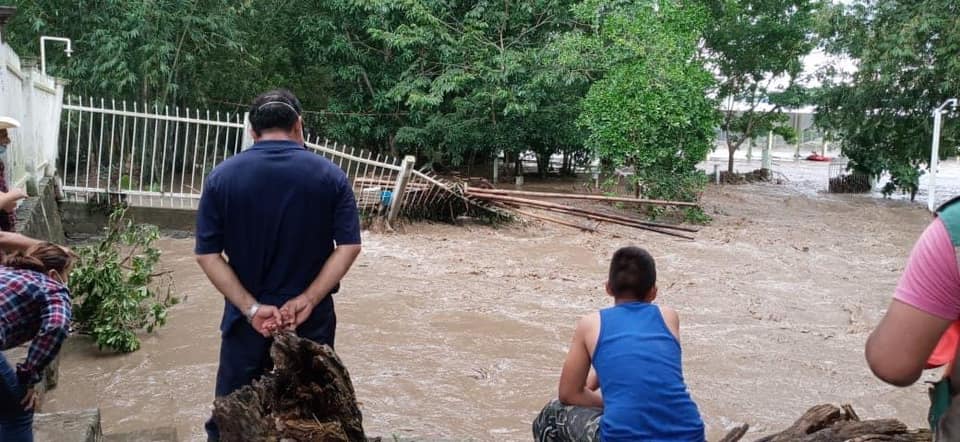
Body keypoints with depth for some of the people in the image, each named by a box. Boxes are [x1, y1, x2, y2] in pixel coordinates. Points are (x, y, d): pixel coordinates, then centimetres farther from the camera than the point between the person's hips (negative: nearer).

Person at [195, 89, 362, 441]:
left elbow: (207, 254, -9)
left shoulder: (222, 177, -5)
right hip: (310, 319, 0)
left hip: (247, 319, 0)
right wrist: (308, 300, -13)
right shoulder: (330, 175, -6)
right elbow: (349, 246, -11)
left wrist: (250, 307, -12)